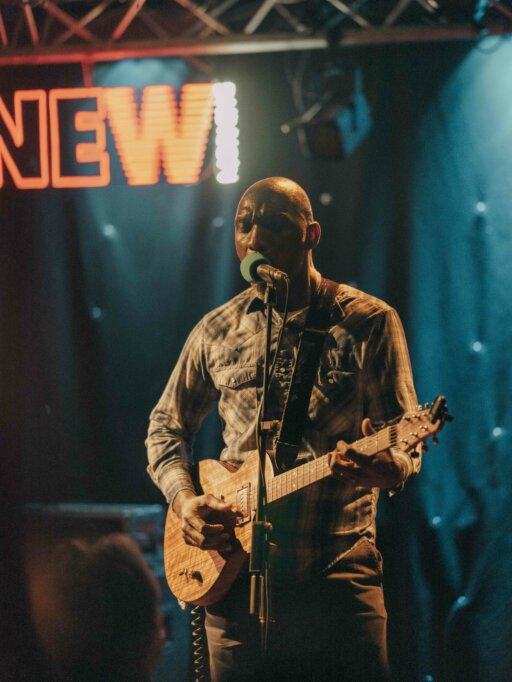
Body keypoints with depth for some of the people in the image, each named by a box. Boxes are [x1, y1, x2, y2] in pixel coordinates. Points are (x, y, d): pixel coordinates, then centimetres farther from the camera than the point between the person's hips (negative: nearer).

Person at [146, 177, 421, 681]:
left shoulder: (368, 322, 0)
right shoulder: (216, 331, 10)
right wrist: (184, 499, 1)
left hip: (338, 578, -3)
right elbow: (166, 427, 20)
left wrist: (387, 466, -27)